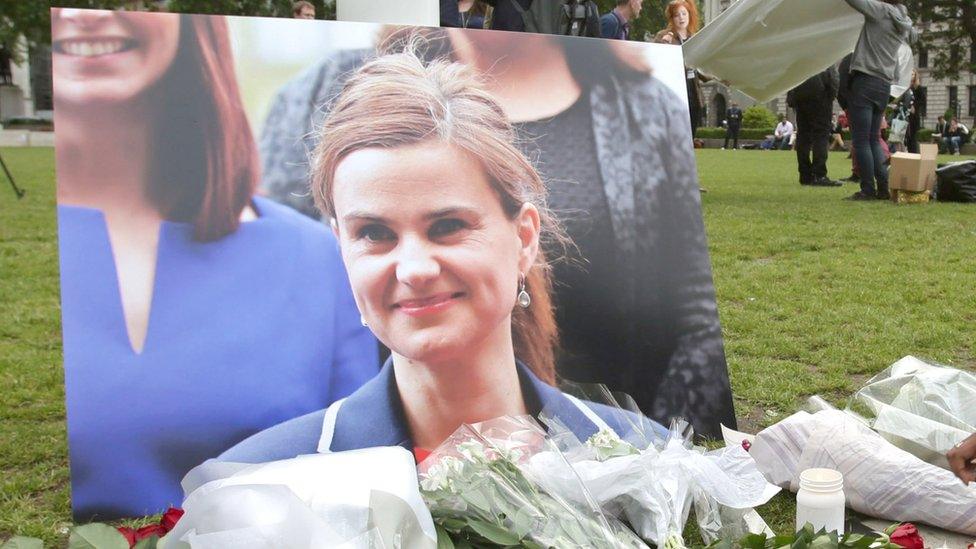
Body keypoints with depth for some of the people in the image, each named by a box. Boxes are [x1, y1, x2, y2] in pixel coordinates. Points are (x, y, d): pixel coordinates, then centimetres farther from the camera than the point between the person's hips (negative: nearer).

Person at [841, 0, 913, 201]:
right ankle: (883, 188, 9)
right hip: (885, 85, 7)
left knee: (861, 140, -4)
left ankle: (868, 190, -5)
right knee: (873, 139, 14)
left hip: (865, 81, -7)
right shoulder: (905, 22, 12)